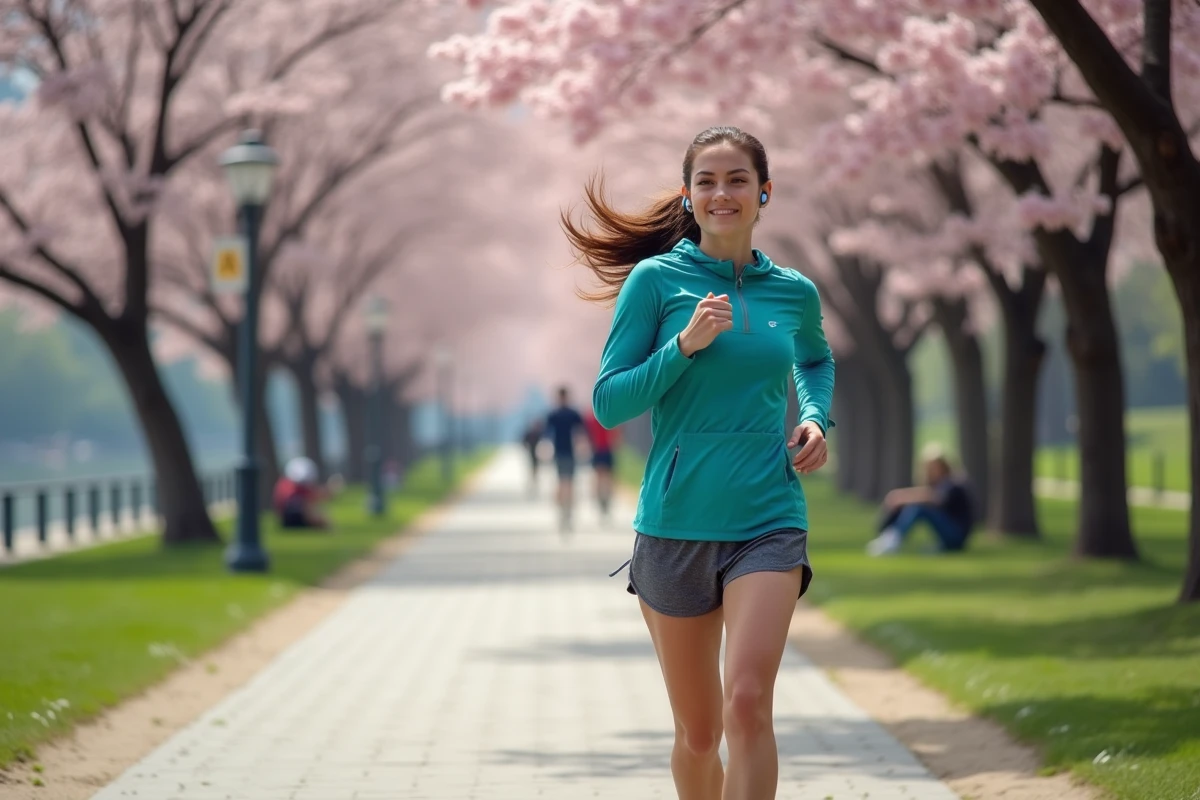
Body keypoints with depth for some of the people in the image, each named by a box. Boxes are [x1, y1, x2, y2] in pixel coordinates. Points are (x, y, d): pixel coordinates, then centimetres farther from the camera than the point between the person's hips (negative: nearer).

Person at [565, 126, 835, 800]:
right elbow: (608, 404, -4)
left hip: (768, 522, 1)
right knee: (698, 731, 9)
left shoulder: (795, 292, 8)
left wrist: (816, 418, 10)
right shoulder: (655, 279, -1)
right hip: (676, 524, 0)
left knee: (748, 701, -20)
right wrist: (686, 344, -16)